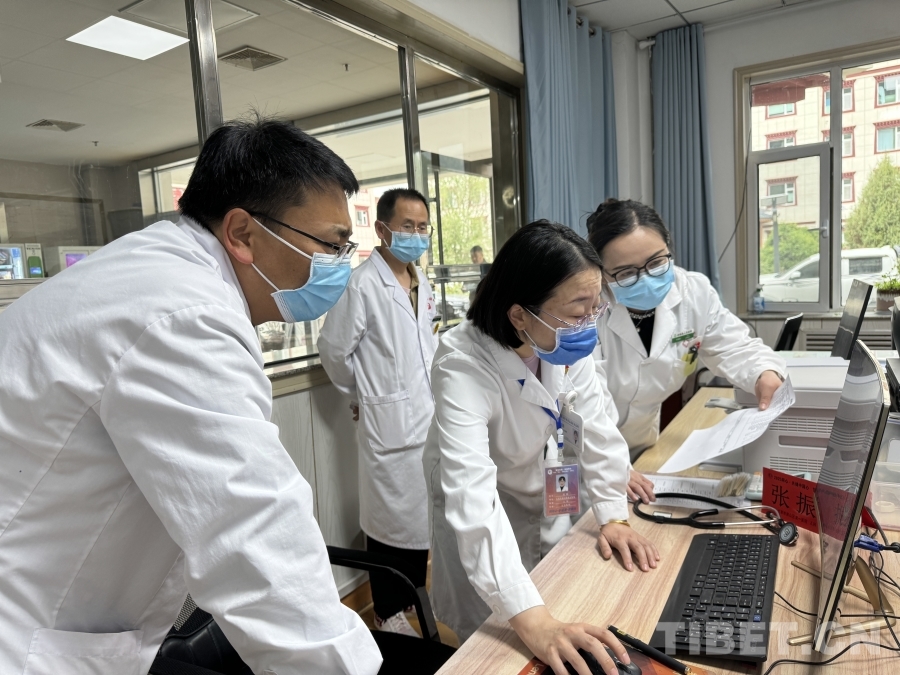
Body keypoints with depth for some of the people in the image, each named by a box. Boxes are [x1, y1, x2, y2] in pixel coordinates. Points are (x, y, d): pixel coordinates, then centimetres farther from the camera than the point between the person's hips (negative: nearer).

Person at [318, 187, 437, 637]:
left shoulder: (421, 283, 10)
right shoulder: (363, 285, -15)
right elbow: (335, 350, -12)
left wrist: (434, 392, 15)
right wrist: (360, 396, 1)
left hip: (428, 416, 8)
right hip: (390, 420, -7)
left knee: (423, 510, 19)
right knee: (392, 515, 5)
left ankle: (415, 592, 40)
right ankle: (390, 613, 26)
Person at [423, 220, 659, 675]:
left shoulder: (568, 342, -23)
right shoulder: (463, 365, -39)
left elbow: (593, 423, -11)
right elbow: (471, 494, -49)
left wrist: (613, 517, -17)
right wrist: (533, 621, -56)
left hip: (537, 486, 5)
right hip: (478, 507, -4)